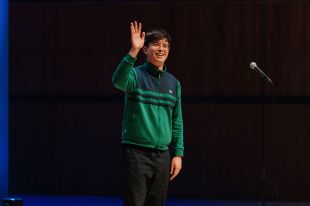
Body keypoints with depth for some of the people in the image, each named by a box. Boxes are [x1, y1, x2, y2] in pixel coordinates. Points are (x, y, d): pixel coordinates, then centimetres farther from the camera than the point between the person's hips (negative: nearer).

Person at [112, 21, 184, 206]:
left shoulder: (173, 83, 11)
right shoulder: (136, 75, -4)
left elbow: (177, 122, 14)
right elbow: (118, 81, -29)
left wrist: (178, 154, 8)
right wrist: (133, 52, -39)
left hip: (162, 155, 5)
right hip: (136, 153, -5)